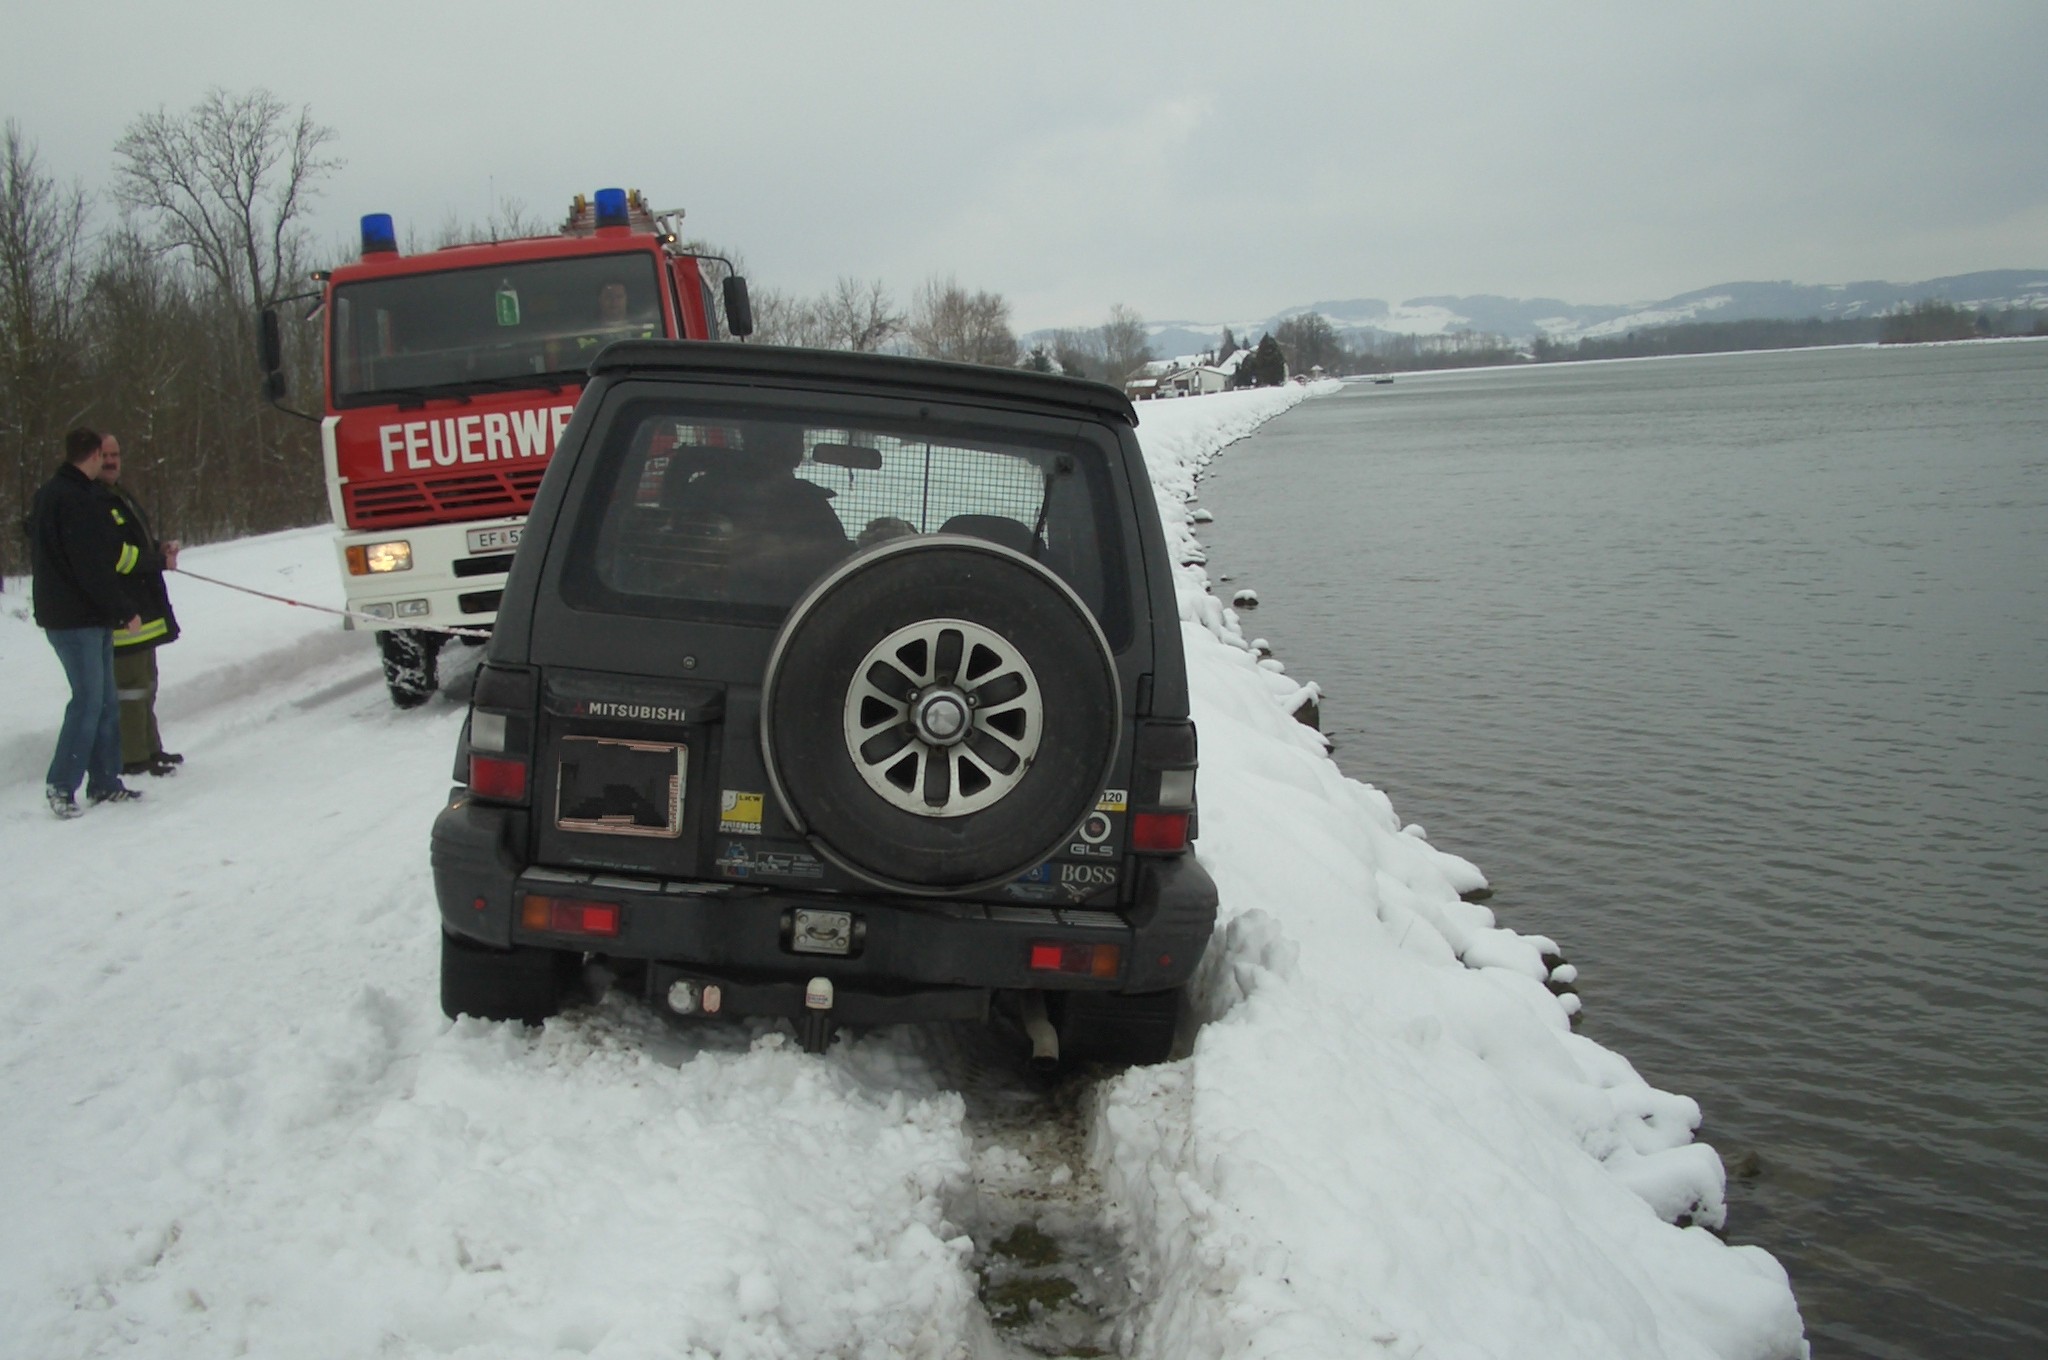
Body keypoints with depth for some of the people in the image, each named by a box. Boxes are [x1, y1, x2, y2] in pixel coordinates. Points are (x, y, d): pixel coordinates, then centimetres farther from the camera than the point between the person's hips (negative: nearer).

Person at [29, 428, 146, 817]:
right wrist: (124, 611, -14)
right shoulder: (77, 500, -17)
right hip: (77, 619, -10)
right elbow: (92, 566, -21)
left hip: (88, 618, 10)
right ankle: (61, 784, -1)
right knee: (89, 699, -7)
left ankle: (104, 782, 16)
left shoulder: (50, 494, 15)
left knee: (105, 700, 11)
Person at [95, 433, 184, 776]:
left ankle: (149, 750, 28)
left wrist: (160, 547, 3)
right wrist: (161, 560, -14)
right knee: (130, 684, -7)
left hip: (141, 605, 11)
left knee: (145, 683, 18)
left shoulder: (120, 496, 17)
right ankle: (132, 758, -2)